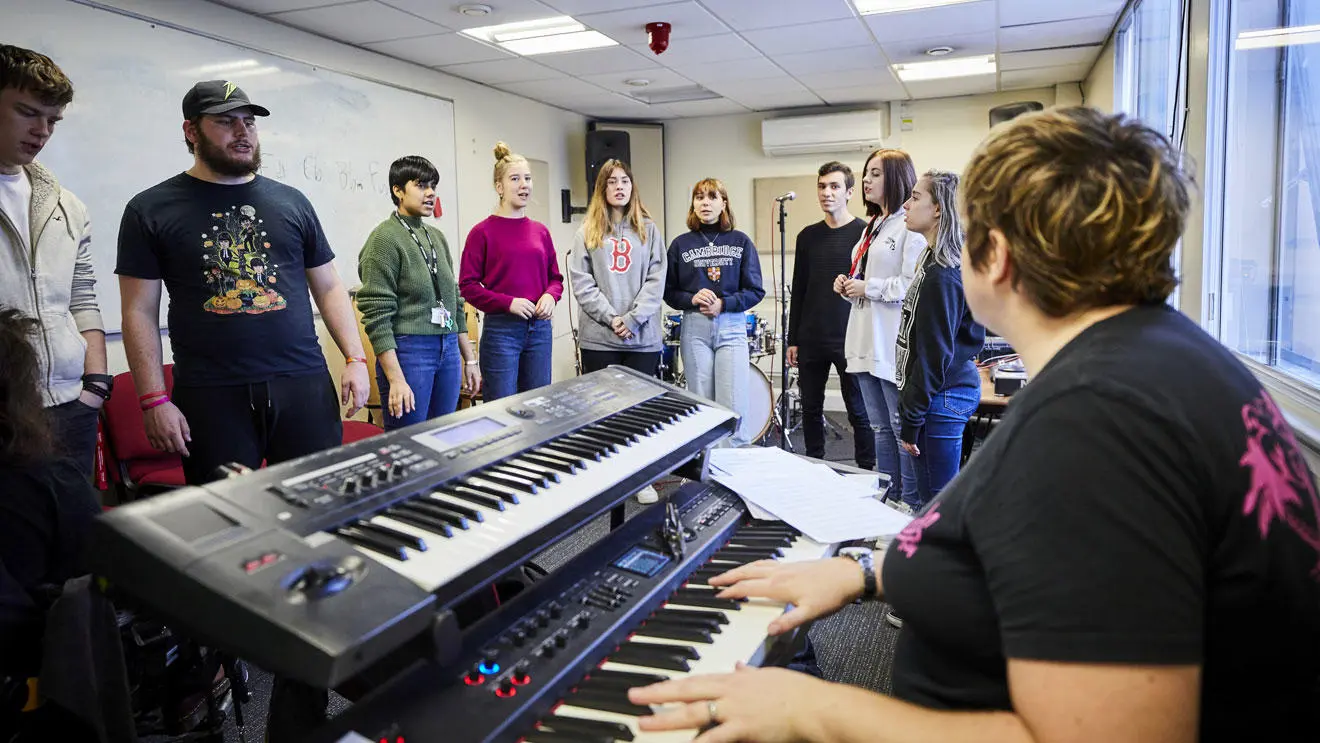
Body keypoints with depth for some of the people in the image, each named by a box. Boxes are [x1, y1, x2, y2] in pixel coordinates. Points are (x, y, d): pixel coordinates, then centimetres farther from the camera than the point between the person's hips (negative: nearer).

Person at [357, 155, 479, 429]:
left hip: (448, 351, 7)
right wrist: (395, 380, -18)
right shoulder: (384, 238, -7)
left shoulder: (437, 237, 13)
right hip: (408, 351, -6)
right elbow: (377, 316, -12)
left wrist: (469, 359, 16)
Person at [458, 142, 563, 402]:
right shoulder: (483, 232, -4)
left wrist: (550, 295, -5)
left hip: (540, 329, 5)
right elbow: (468, 285, -6)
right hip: (501, 329, -5)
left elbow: (555, 277, 17)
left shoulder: (540, 231, 10)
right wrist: (508, 303, -16)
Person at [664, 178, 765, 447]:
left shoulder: (741, 242, 6)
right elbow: (669, 292, 9)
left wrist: (723, 304, -11)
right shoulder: (680, 244, 8)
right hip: (694, 328, 1)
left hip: (732, 327, -1)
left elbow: (755, 291, 3)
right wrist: (692, 299, -10)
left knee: (733, 407, -6)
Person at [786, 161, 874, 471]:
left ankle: (866, 473, 16)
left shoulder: (864, 233, -3)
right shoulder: (808, 236, 10)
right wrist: (793, 340, 10)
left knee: (859, 411, 4)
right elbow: (798, 291, 13)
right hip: (811, 341, 5)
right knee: (811, 409, 12)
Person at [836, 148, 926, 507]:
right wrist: (847, 284, 9)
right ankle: (887, 499, 26)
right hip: (867, 342, 10)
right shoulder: (872, 226, 20)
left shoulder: (911, 227, -11)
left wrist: (868, 287, -15)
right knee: (881, 428, 16)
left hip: (893, 346, -10)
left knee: (903, 429, -2)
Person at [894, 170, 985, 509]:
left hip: (941, 399, -10)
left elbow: (934, 355, -19)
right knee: (929, 501, 18)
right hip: (945, 394, 10)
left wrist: (911, 421, -15)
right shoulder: (935, 261, 12)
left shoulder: (942, 276, -19)